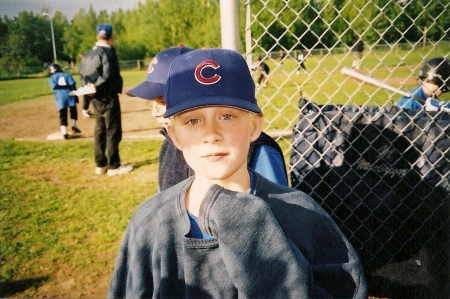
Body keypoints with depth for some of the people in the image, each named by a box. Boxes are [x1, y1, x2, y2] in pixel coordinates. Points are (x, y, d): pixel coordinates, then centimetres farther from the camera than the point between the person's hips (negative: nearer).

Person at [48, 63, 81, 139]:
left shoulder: (51, 78, 16)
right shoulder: (67, 75, 17)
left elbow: (55, 86, -5)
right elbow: (73, 85, 3)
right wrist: (76, 96, 0)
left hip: (60, 97, 0)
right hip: (70, 95, 1)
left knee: (63, 115, 3)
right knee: (73, 110, 20)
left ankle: (64, 132, -7)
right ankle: (74, 126, 6)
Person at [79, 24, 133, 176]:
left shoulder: (87, 55, 11)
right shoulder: (108, 52, -12)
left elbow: (82, 75, 7)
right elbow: (108, 75, -23)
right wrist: (97, 87, -13)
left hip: (95, 98, 8)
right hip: (108, 97, -8)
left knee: (99, 131, 15)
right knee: (113, 131, 0)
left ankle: (100, 165, 22)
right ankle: (113, 166, 5)